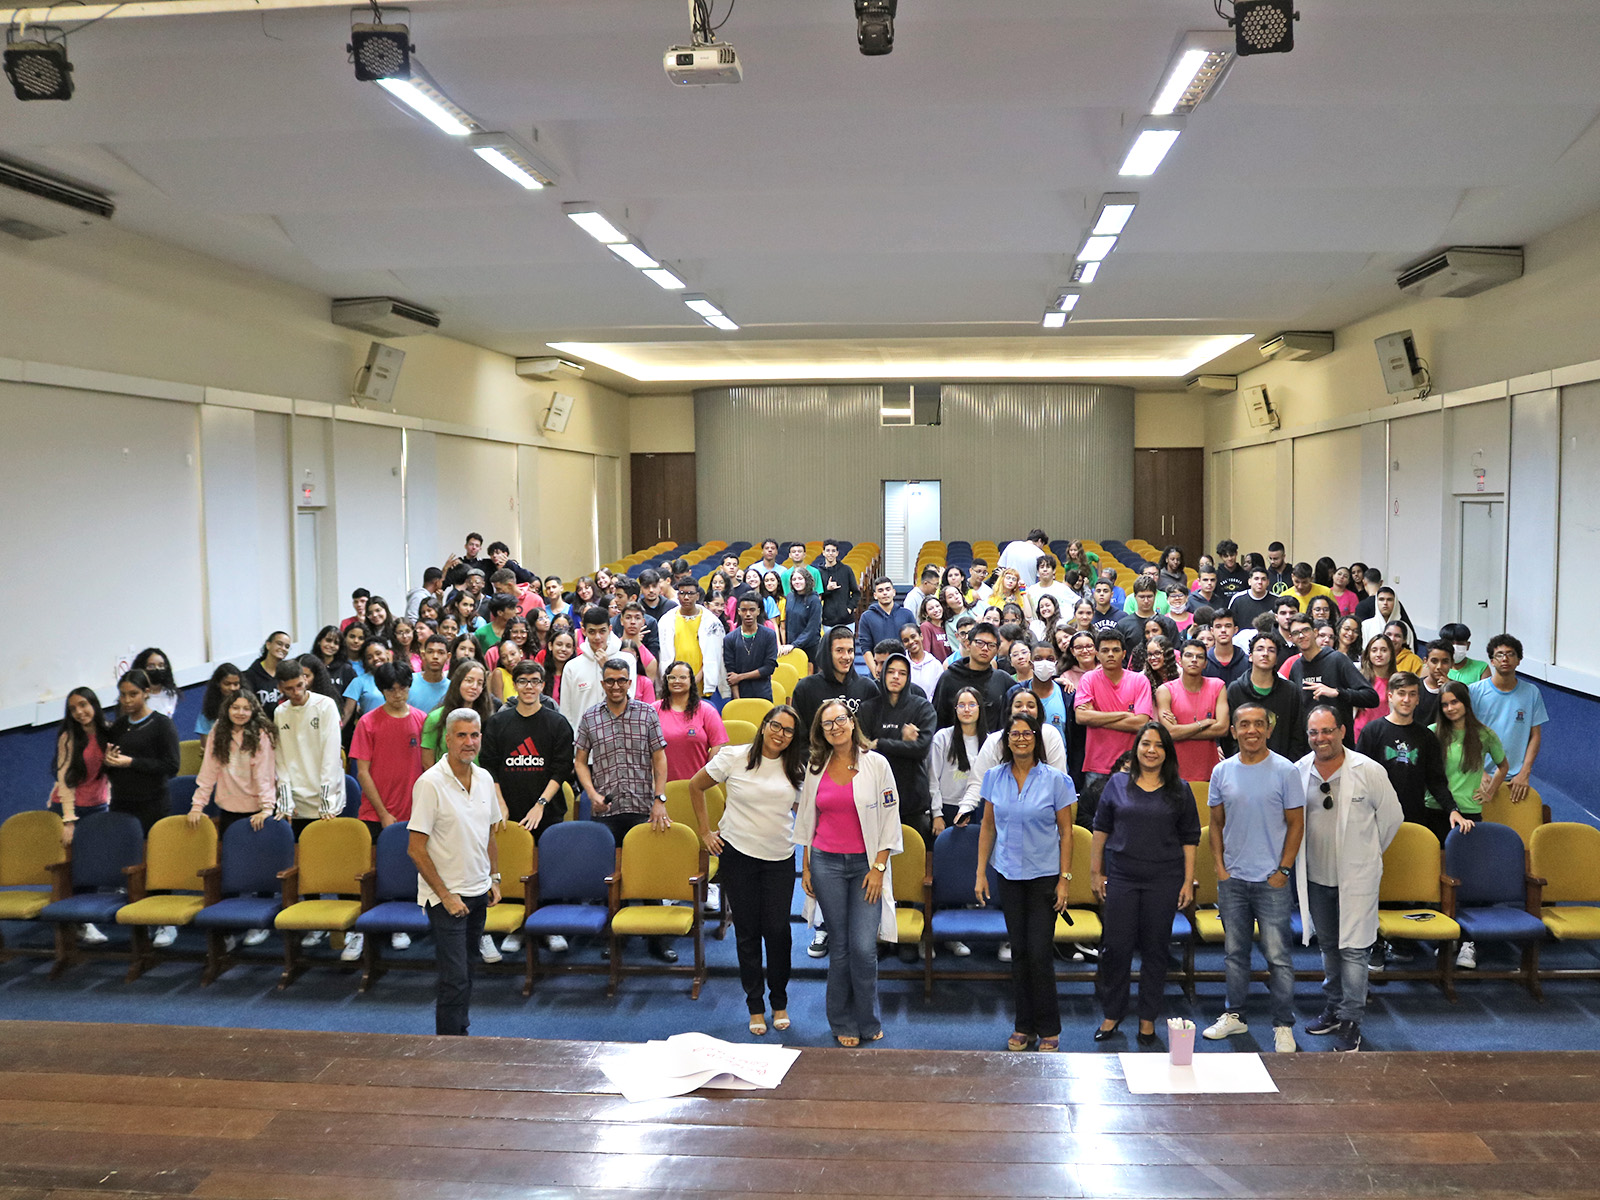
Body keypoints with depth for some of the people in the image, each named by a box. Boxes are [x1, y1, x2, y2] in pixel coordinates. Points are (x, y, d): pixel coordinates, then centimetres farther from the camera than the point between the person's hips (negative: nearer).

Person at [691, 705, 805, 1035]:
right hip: (738, 855, -1)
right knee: (747, 931, 6)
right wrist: (705, 831, 4)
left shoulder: (796, 769, 2)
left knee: (778, 929, 0)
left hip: (780, 858, 1)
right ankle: (755, 1006, 20)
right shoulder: (734, 757, -5)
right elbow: (696, 786, 5)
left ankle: (780, 1002, 21)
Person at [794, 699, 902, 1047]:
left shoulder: (876, 763, -2)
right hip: (826, 863, 2)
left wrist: (879, 867, -6)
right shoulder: (816, 767, 7)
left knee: (864, 948, -6)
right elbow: (807, 819, 13)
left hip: (866, 864, -2)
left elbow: (890, 817, -1)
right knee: (840, 948, 5)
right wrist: (806, 867, 10)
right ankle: (843, 1025, 21)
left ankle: (869, 1022, 15)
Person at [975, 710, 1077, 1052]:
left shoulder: (1056, 780, -6)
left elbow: (1066, 832, -3)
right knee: (1018, 951, 9)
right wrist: (981, 873, 4)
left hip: (1044, 875, -3)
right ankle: (1023, 1027, 20)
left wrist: (1064, 879, -7)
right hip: (1008, 874, 3)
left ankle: (1048, 1030, 11)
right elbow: (988, 827, 8)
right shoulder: (994, 777, 2)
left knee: (1040, 953, -3)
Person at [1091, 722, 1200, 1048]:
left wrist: (1188, 881, 1)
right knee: (1116, 947, 2)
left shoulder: (1179, 790, 4)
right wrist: (1095, 871, 5)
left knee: (1155, 950, 7)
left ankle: (1148, 1019, 20)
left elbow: (1190, 838, 6)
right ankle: (1111, 1014, 18)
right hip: (1121, 878, 0)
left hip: (1163, 881, 0)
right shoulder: (1117, 783, 4)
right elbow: (1101, 828, 8)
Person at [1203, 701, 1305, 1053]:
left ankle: (1283, 1025, 10)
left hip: (1271, 880, -3)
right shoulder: (1222, 771, 4)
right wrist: (1219, 866, 2)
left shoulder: (1285, 770, -5)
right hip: (1232, 879, 3)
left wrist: (1283, 870, -8)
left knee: (1277, 955, -2)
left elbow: (1296, 824, -3)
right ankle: (1235, 1015, 27)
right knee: (1234, 951, 13)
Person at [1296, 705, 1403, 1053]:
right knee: (1328, 947, 18)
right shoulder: (1298, 771, -2)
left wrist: (1368, 853, 8)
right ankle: (1333, 1009, 32)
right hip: (1316, 876, 4)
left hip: (1357, 877, -4)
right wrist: (1296, 858, 13)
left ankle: (1350, 1022, 4)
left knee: (1353, 949, -5)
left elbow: (1392, 816, 0)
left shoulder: (1368, 771, -12)